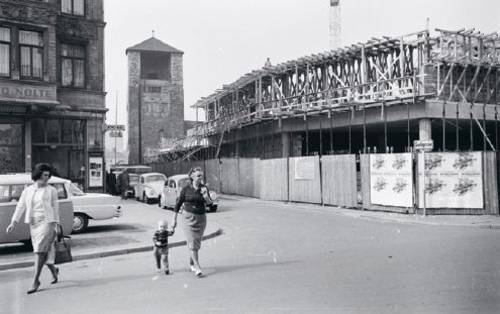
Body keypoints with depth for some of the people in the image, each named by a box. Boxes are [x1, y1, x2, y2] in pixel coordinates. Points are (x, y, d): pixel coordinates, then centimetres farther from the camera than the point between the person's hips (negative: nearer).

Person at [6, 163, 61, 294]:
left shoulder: (51, 190, 1)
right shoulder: (27, 190, 8)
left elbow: (55, 207, 3)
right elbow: (20, 206, 4)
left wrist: (56, 224, 1)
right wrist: (13, 222, -6)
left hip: (47, 222, -4)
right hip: (33, 223, 4)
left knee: (40, 250, -11)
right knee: (45, 250, 11)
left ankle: (35, 281, -6)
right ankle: (54, 270, 36)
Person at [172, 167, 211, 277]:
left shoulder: (204, 188, 0)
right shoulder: (186, 189, -6)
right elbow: (178, 204, 2)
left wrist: (206, 196, -27)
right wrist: (174, 219, 2)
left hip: (201, 218, 3)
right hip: (189, 218, -3)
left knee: (197, 243, 12)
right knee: (192, 243, -10)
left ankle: (191, 263, 32)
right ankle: (197, 268, -12)